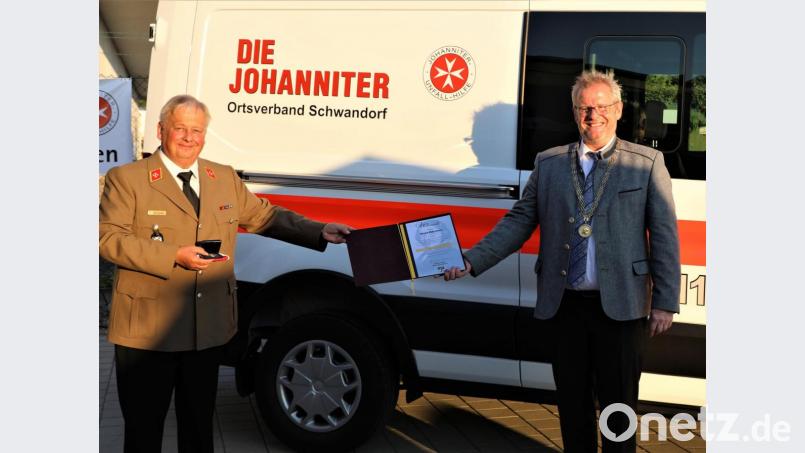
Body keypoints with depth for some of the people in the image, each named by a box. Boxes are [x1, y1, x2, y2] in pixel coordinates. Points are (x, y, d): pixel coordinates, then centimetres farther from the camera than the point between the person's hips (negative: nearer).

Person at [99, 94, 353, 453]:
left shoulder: (225, 178, 11)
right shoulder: (126, 179, -4)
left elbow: (265, 216, 15)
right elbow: (108, 238, -12)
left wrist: (319, 232, 4)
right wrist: (174, 256, -21)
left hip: (209, 329, 5)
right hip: (147, 331, -4)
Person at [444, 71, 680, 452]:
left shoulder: (647, 163, 2)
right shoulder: (548, 163, 8)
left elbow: (664, 235, 0)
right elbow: (519, 220, 6)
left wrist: (665, 303, -3)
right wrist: (472, 260, -6)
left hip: (619, 306, -2)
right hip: (564, 304, 3)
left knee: (618, 403, 8)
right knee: (571, 399, 13)